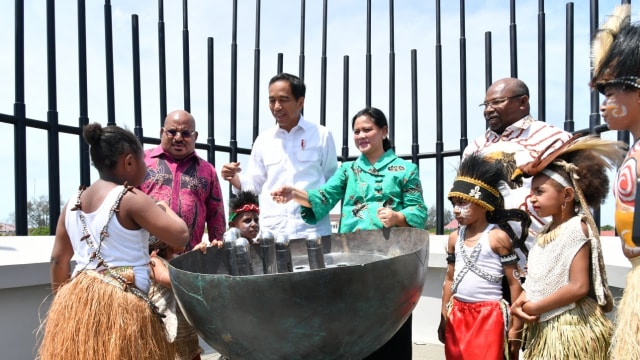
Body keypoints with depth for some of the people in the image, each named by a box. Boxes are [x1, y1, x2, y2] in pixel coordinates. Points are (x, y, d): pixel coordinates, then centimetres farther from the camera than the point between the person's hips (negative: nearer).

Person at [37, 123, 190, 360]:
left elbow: (58, 260, 13)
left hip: (76, 302, 7)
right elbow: (180, 237, -14)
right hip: (121, 304, -7)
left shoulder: (73, 203, 9)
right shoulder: (131, 199, -12)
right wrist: (164, 208, 5)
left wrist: (62, 300, 23)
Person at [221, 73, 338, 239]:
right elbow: (255, 185, 14)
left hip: (312, 230, -2)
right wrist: (234, 178, -4)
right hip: (270, 230, 2)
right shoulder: (263, 139, 11)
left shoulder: (322, 135, 3)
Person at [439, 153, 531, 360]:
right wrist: (444, 316, 13)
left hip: (489, 316, -6)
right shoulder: (454, 238, 7)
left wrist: (515, 327, -10)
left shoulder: (497, 237, -11)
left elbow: (515, 283, -9)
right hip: (457, 316, 6)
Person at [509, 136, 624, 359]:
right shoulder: (545, 233, 10)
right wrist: (519, 303, -7)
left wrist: (535, 308, -16)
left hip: (571, 328, -8)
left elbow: (579, 287, -22)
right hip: (543, 328, 8)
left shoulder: (576, 229, -14)